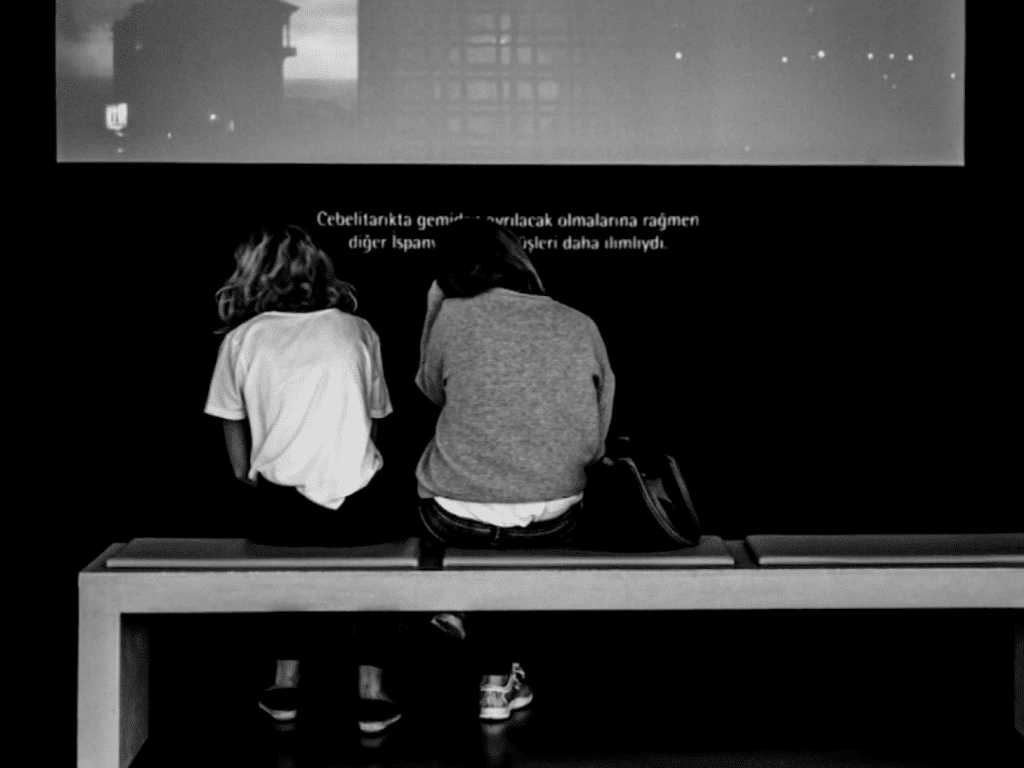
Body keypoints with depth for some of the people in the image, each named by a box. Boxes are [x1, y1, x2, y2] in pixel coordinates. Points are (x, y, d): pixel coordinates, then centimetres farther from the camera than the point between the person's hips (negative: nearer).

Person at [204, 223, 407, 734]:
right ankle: (371, 690, 21)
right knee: (386, 536, 31)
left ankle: (286, 681, 28)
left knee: (283, 548, 34)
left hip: (276, 514, 1)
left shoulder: (241, 340, 4)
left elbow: (239, 452, 9)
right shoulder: (356, 331, 6)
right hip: (358, 510, 0)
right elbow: (371, 422, 11)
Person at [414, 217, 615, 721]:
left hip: (458, 523, -2)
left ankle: (499, 672, 36)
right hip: (554, 527, 2)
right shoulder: (581, 326, -1)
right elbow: (595, 446, 4)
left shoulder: (452, 316, -9)